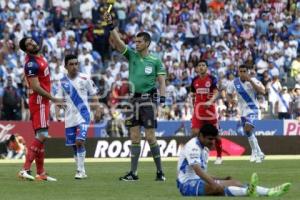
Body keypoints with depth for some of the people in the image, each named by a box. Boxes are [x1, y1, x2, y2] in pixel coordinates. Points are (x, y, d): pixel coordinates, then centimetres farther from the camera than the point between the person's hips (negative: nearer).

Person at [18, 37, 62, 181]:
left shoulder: (39, 57, 12)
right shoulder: (31, 64, -19)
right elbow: (35, 87, -24)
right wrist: (52, 99, -21)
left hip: (44, 101, 10)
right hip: (38, 100, -10)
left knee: (41, 137, 12)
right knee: (41, 136, -17)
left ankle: (40, 173, 17)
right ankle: (25, 169, -21)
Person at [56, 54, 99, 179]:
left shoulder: (85, 79, -1)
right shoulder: (63, 81, 5)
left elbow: (93, 94, 5)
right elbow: (59, 98, 11)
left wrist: (96, 104, -12)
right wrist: (60, 104, -10)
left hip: (83, 116, -4)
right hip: (70, 118, 4)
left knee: (79, 142, -18)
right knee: (74, 145, 8)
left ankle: (81, 171, -10)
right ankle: (81, 172, 20)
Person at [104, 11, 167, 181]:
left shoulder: (155, 61, 2)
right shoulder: (132, 55, 9)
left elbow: (162, 81, 0)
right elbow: (118, 42, -2)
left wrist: (161, 100, -13)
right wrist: (111, 26, -15)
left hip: (148, 100, -4)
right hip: (133, 100, 4)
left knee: (150, 137, -7)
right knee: (134, 137, 5)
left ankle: (160, 171, 3)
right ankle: (133, 173, 7)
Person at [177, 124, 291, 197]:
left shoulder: (204, 149, 17)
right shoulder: (193, 147, -15)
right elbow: (198, 170, -30)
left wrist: (220, 180, 11)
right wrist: (215, 184, -41)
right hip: (187, 184, -9)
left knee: (234, 182, -7)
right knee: (217, 188, -35)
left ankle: (269, 192, -23)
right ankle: (247, 191, -61)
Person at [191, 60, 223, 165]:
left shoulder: (212, 79, -5)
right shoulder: (195, 80, 7)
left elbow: (216, 93, -16)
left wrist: (210, 101, -35)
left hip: (210, 109, -3)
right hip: (198, 110, 3)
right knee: (195, 133, -10)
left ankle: (219, 156, 18)